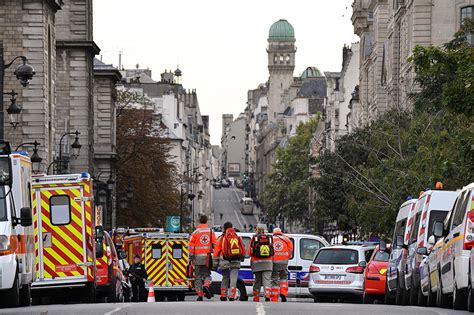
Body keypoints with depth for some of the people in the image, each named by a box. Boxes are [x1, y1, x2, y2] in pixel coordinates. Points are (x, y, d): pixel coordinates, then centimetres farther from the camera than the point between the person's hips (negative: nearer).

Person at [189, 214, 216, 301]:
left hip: (198, 256, -1)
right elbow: (215, 244, 3)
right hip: (207, 257, 1)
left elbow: (191, 245, -4)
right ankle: (206, 285, -21)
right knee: (207, 274, 10)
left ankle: (200, 295, 3)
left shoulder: (195, 232, 0)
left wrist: (191, 256, 0)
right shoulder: (211, 232, 5)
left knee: (198, 276, 6)